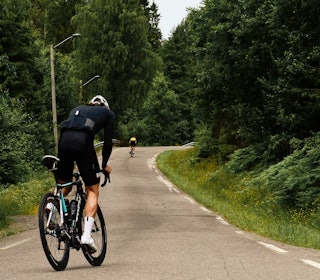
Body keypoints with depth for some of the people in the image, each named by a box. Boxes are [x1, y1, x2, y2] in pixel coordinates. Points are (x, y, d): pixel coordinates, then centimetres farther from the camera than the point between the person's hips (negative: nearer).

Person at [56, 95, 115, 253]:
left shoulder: (77, 109, 36)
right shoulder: (108, 113, 25)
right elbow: (108, 142, 19)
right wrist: (104, 165, 31)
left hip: (64, 139, 4)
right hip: (83, 141, -4)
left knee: (64, 184, 25)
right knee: (92, 191, 5)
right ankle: (87, 235, -8)